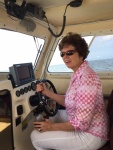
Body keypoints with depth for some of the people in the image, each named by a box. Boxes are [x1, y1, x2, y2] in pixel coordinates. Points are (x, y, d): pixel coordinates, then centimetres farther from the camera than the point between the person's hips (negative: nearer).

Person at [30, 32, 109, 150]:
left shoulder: (86, 78, -29)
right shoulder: (78, 74, 1)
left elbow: (81, 123, -29)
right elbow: (68, 101, 7)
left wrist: (52, 127, -16)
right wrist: (46, 92, -3)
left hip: (90, 135, -9)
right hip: (81, 123, 9)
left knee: (36, 136, -3)